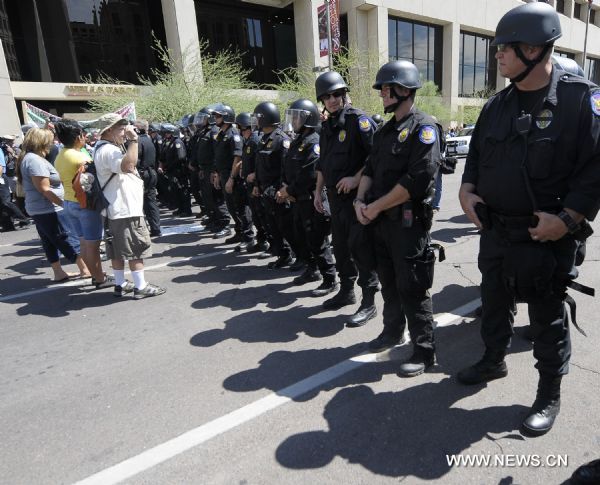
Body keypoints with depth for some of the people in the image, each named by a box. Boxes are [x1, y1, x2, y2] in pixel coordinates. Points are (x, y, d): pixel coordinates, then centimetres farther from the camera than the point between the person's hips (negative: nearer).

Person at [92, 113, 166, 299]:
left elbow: (125, 168, 26)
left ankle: (120, 285, 22)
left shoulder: (105, 148, 17)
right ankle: (141, 287, 2)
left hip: (116, 209, 11)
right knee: (136, 249, -4)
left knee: (118, 251, 14)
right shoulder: (108, 150, -17)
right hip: (126, 209, -11)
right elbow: (128, 166, -36)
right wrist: (133, 140, -29)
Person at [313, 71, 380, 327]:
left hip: (357, 195, -8)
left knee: (360, 246, -7)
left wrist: (356, 179, -21)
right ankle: (346, 291, 30)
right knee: (341, 245, 15)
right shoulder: (327, 126, 15)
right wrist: (318, 190, 18)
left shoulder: (359, 120, -9)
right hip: (336, 196, 8)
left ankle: (369, 303, 2)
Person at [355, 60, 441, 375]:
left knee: (412, 288, -2)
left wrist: (375, 207, -16)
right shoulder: (386, 131, 16)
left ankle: (424, 350, 12)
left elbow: (418, 180, -21)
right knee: (388, 282, 18)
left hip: (408, 222, -8)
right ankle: (393, 330, 35)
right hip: (380, 221, 8)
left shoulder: (424, 128, -10)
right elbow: (370, 168, 17)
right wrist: (360, 201, -2)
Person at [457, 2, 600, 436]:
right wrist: (466, 190, -1)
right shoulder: (497, 105, 7)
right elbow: (476, 154, 16)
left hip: (546, 237, -6)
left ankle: (549, 396, 28)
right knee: (493, 303, 20)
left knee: (548, 320, 9)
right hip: (494, 231, 6)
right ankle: (494, 360, 44)